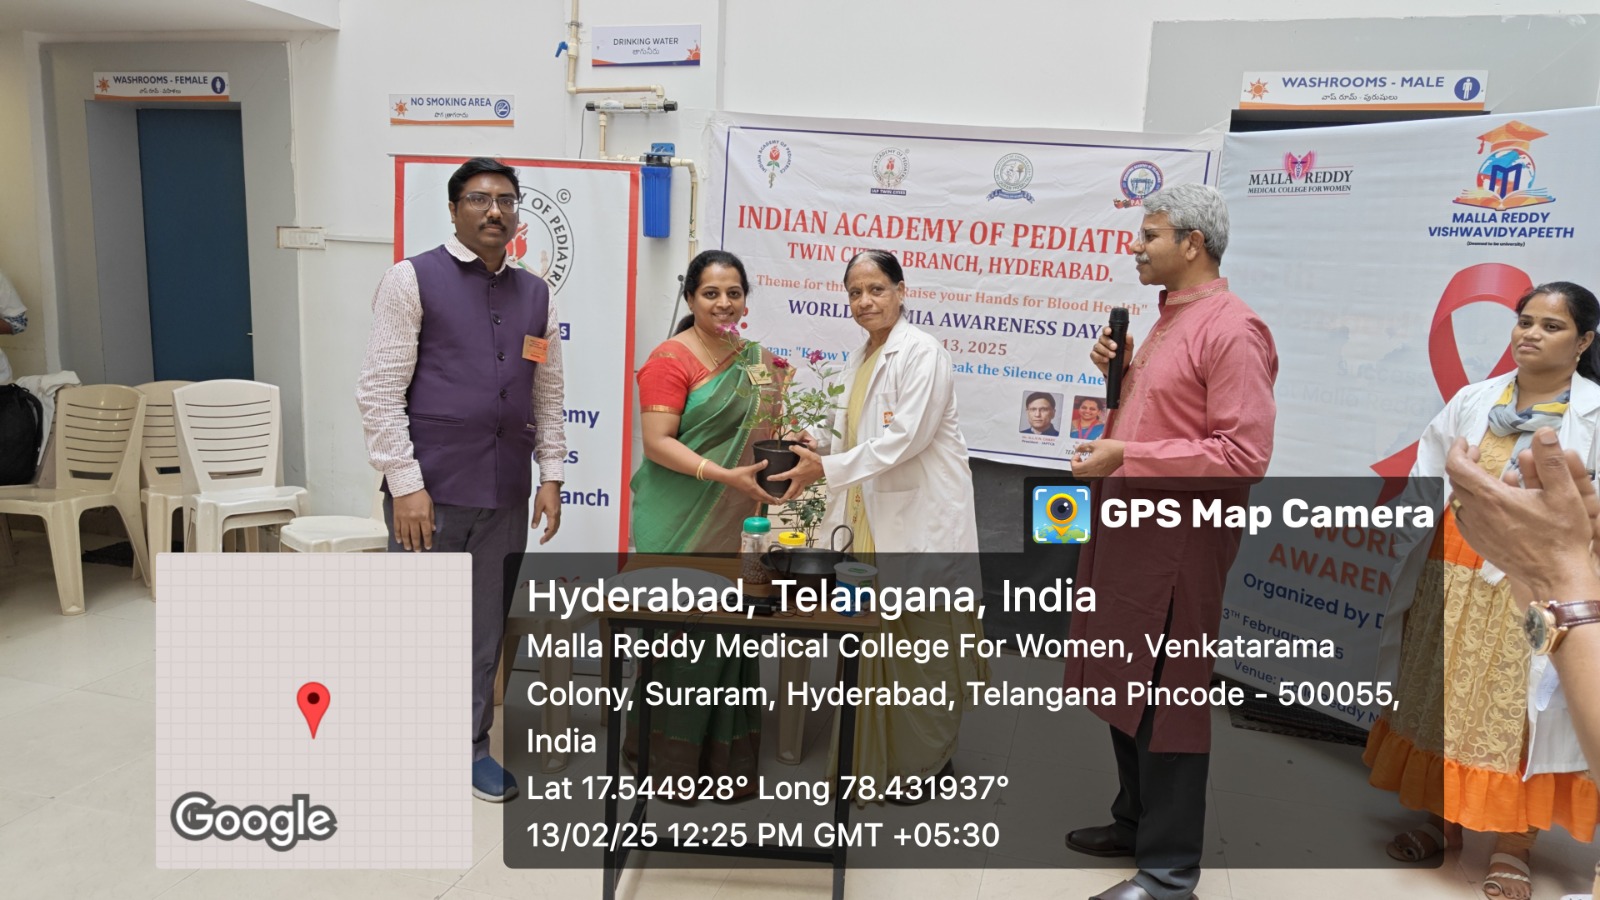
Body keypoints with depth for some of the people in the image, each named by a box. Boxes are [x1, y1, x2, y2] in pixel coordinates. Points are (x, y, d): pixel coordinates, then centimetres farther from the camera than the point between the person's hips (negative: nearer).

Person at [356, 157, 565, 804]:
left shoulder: (536, 295, 11)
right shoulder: (413, 279, -3)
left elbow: (549, 395, 14)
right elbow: (379, 391, -8)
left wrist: (551, 477, 7)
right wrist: (405, 484, -13)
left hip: (506, 494, 5)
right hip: (430, 490, -4)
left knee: (487, 627, 13)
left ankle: (469, 746, 30)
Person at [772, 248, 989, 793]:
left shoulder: (921, 353, -9)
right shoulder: (857, 363, 17)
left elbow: (906, 437, -18)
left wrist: (829, 468, -18)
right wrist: (816, 449, 3)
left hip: (918, 519, -7)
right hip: (868, 519, 7)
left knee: (919, 639, 1)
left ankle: (929, 759, 18)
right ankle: (875, 758, 22)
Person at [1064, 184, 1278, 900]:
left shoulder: (1231, 330, -15)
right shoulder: (1168, 319, 15)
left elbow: (1244, 454, -22)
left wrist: (1127, 456, -21)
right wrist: (1121, 370, 8)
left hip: (1178, 538, -10)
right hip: (1127, 522, 10)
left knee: (1165, 699, -1)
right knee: (1123, 683, 18)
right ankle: (1135, 821, 36)